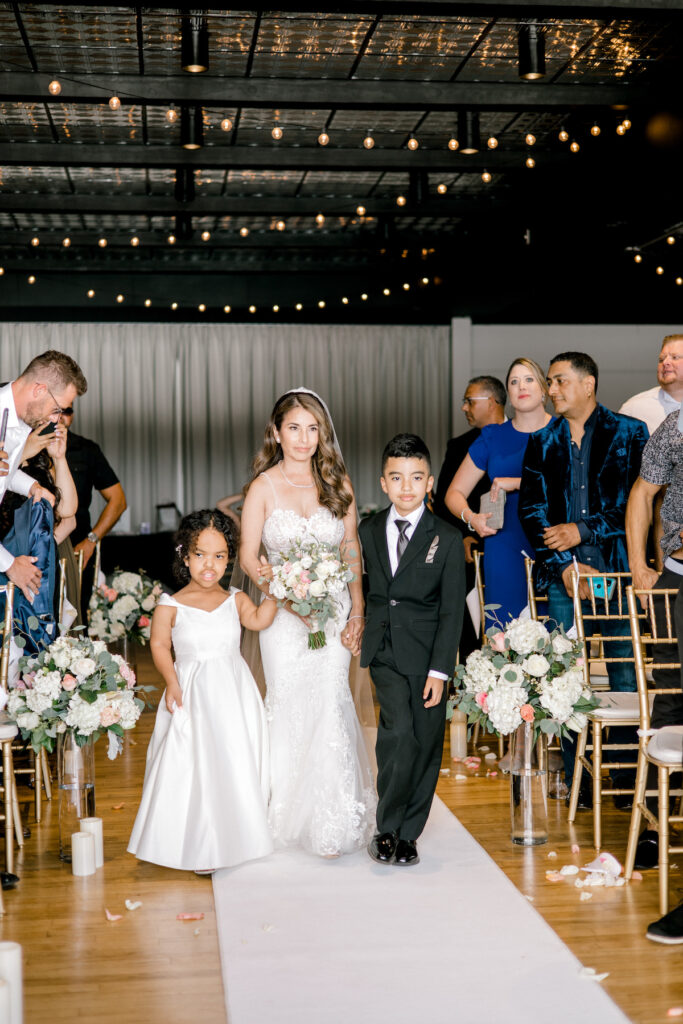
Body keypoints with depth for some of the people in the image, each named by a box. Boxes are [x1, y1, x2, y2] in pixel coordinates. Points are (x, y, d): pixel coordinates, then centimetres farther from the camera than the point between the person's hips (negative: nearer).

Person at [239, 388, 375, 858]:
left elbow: (352, 550, 9)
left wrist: (357, 612, 2)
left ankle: (332, 824, 5)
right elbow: (248, 555, -4)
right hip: (283, 612, -1)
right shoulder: (265, 485, -2)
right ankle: (289, 816, 19)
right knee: (288, 707, 2)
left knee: (330, 705, -5)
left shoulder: (338, 482, 5)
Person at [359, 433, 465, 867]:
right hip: (384, 651, 1)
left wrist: (439, 670, -10)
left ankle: (407, 833, 21)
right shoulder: (369, 531, 5)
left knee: (426, 746, 5)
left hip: (426, 654, 0)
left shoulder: (447, 539, -4)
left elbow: (452, 611, -5)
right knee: (399, 732, -16)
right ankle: (386, 828, -1)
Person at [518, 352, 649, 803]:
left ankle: (628, 779, 11)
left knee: (627, 677, -2)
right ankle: (577, 778, 14)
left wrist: (584, 530, -9)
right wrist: (564, 565, -4)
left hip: (618, 570, -2)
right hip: (564, 576, 3)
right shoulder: (542, 441, 12)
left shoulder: (629, 433, 3)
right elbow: (531, 508, 7)